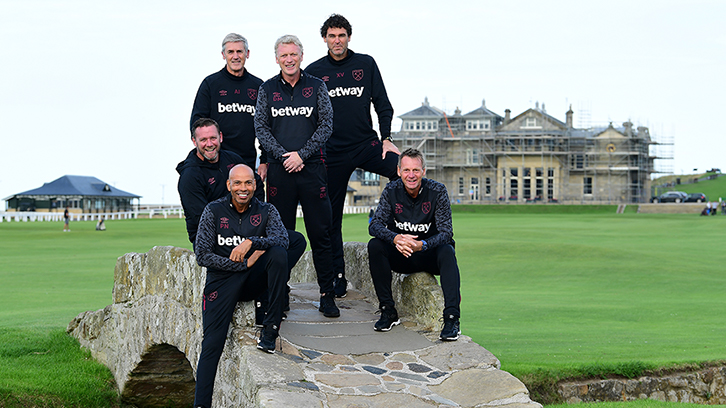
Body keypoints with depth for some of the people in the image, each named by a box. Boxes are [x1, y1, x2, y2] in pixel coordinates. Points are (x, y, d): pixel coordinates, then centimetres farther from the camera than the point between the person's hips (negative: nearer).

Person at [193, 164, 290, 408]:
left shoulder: (266, 211, 3)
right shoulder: (213, 211, 0)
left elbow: (282, 239, -16)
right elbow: (202, 255, -6)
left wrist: (251, 242, -32)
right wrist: (243, 263, -12)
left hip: (255, 279, 1)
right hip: (223, 280, -1)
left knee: (278, 253, -28)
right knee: (212, 343, -15)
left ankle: (271, 329, -24)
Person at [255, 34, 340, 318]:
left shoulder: (316, 87, 7)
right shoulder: (267, 90, 9)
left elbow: (326, 125, 1)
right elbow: (261, 127, 4)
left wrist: (302, 154, -9)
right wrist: (284, 155, -9)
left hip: (312, 167, -1)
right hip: (279, 169, 1)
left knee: (320, 233, -2)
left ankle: (327, 295, 2)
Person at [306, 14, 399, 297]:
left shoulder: (366, 64, 6)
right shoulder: (313, 72, 4)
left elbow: (383, 104, 8)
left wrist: (386, 140, -3)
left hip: (366, 145, 0)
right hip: (332, 154, 0)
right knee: (331, 218, 2)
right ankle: (337, 277, 13)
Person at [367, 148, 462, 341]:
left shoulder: (437, 191, -14)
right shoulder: (391, 191, -8)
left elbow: (446, 232, -19)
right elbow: (375, 225, -15)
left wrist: (422, 245, -39)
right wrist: (396, 239, -37)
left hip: (430, 255, -2)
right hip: (402, 257, 2)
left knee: (447, 251, -34)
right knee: (375, 245, -24)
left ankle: (451, 318, -38)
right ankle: (388, 311, -18)